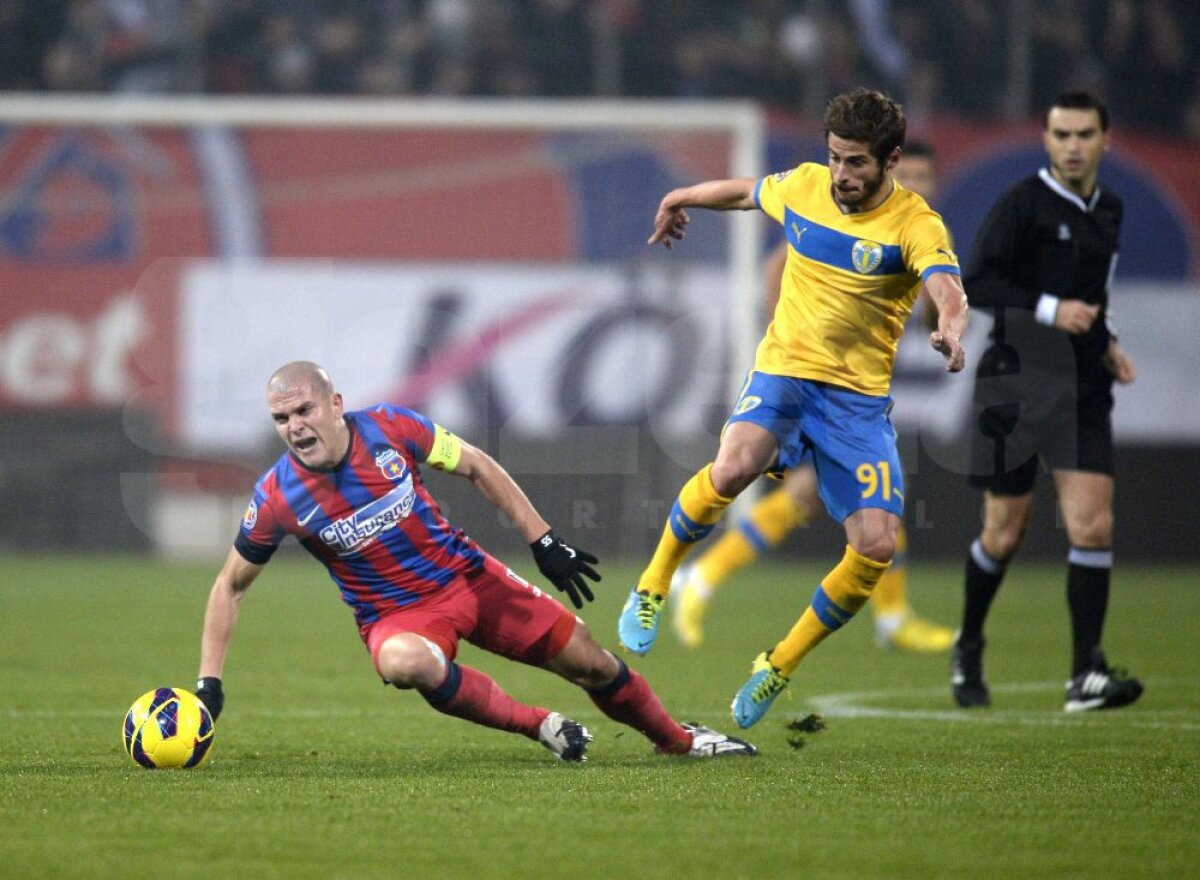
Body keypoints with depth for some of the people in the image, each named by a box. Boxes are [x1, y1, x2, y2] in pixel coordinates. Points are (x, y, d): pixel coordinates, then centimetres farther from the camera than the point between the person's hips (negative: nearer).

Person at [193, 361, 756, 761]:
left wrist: (543, 541, -1)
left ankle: (676, 737, 34)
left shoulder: (389, 428, -15)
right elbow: (231, 585, -3)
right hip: (396, 615, -2)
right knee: (405, 662, -39)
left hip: (467, 575, 2)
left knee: (589, 663, 4)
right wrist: (209, 684, -8)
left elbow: (476, 467, 1)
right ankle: (540, 727, -18)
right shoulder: (278, 496, -17)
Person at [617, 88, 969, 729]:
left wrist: (950, 331, -54)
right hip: (783, 370, 1)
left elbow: (948, 290, -31)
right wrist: (680, 199, 41)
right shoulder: (803, 186, 1)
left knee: (877, 545, -15)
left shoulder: (915, 224, -12)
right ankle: (653, 586, -6)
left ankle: (779, 667, 7)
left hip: (860, 397, -1)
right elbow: (745, 191, 24)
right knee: (733, 467, -31)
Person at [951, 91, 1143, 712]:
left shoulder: (1107, 211, 13)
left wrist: (1105, 342, 12)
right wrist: (1050, 310, -23)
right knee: (1003, 536, 3)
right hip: (1017, 383, -4)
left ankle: (1086, 677, -9)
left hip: (1083, 389, 5)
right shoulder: (1023, 203, -7)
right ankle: (968, 650, 28)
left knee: (1092, 526, -10)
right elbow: (976, 282, -15)